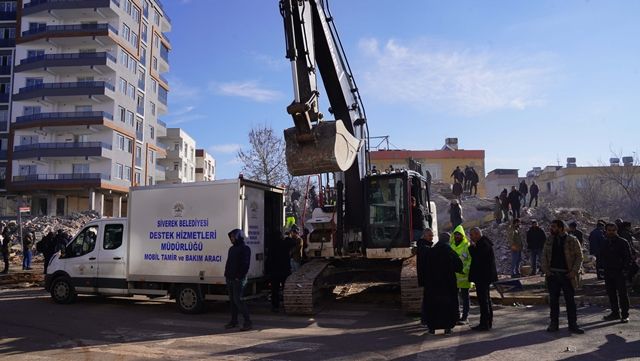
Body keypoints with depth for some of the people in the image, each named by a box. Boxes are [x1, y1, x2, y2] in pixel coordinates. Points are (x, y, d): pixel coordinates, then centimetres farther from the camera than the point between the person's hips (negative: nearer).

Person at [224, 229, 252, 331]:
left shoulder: (245, 248, -8)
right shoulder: (232, 248, 18)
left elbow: (245, 265, -14)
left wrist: (239, 276, -18)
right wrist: (227, 274, 11)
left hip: (238, 279, -8)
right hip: (230, 279, 8)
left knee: (238, 300, -11)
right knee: (232, 300, 11)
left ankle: (247, 322, -5)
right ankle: (233, 321, 20)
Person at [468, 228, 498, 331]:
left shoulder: (483, 244, -19)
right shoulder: (483, 243, 14)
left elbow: (477, 257, -25)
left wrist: (471, 247, -14)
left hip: (482, 277, -11)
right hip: (484, 276, 11)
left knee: (483, 300, -7)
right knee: (486, 299, 17)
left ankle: (484, 323, -3)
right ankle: (488, 322, 27)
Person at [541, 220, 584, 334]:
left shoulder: (572, 240, -3)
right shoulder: (549, 240, 8)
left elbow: (579, 257, -3)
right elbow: (544, 255, 11)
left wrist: (574, 271, -12)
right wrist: (545, 270, -2)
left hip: (567, 275, -3)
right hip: (552, 274, 3)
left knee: (570, 300, 4)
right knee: (553, 300, 7)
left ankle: (573, 325, 13)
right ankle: (553, 323, 16)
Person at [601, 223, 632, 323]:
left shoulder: (623, 242, -4)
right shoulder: (605, 243, 13)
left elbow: (628, 257, -6)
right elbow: (602, 256, 21)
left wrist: (625, 269, -14)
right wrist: (603, 268, 10)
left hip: (619, 272, -6)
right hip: (608, 272, 6)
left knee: (622, 294, -1)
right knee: (611, 294, 10)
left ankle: (625, 315, 6)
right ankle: (615, 313, 21)